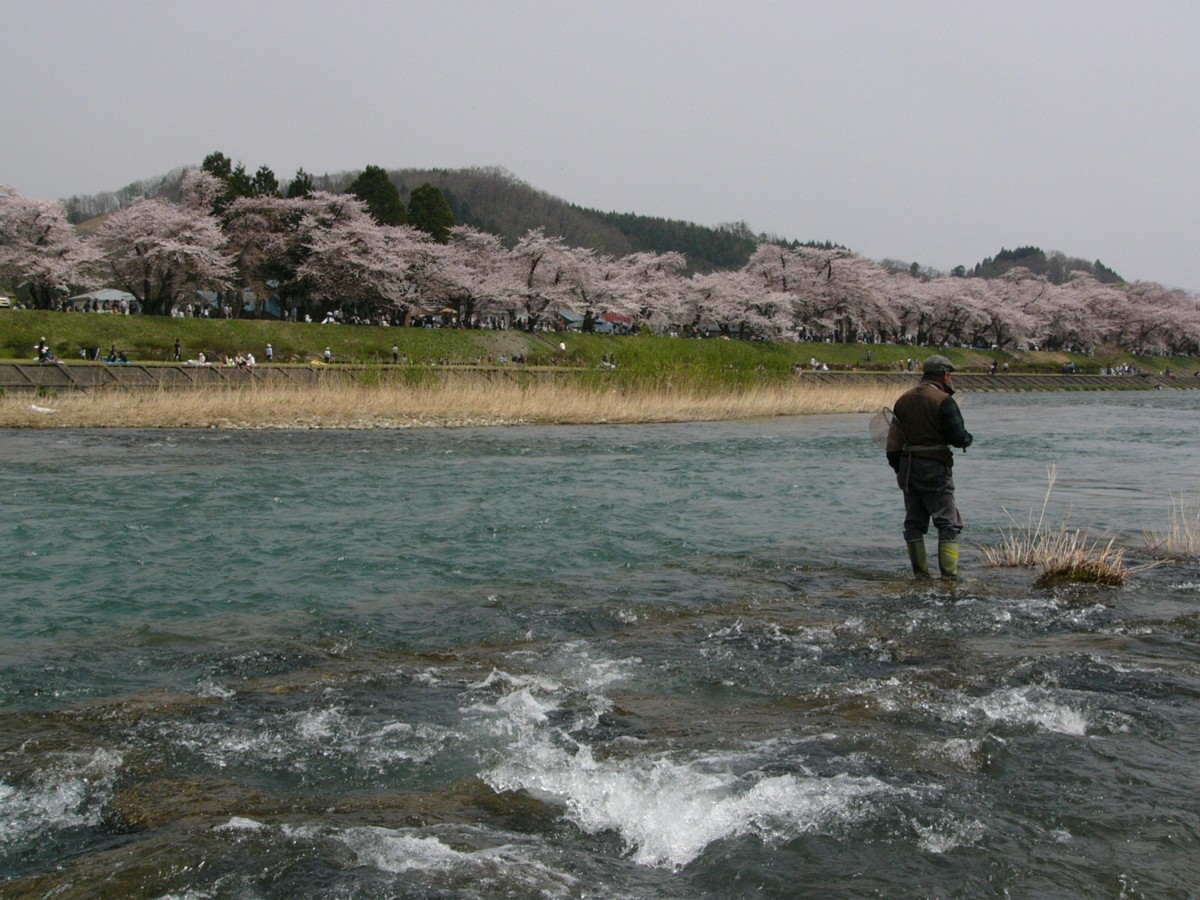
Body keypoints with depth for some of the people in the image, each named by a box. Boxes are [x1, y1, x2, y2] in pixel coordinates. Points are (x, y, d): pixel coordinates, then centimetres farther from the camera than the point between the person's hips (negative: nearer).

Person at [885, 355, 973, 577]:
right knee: (948, 521, -2)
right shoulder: (943, 401, -11)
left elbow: (893, 439, 12)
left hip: (908, 467, 7)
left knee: (914, 521, 12)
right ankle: (949, 574, -7)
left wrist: (898, 468, 18)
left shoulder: (904, 399, 11)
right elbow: (958, 436, -14)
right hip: (935, 467, -7)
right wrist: (968, 439, 9)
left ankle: (920, 572, 14)